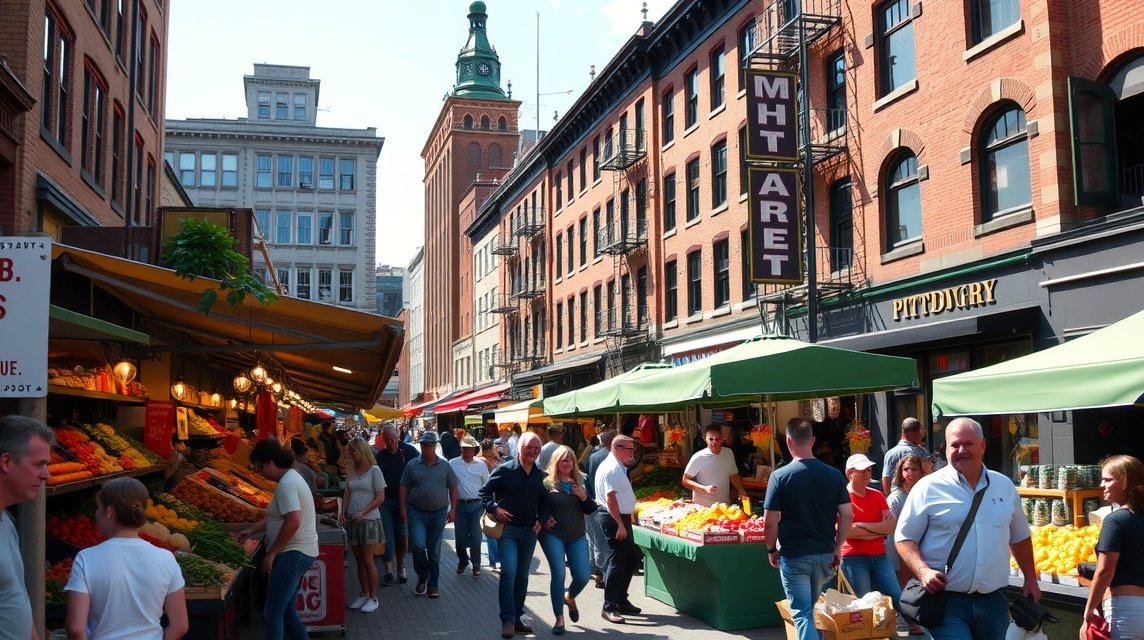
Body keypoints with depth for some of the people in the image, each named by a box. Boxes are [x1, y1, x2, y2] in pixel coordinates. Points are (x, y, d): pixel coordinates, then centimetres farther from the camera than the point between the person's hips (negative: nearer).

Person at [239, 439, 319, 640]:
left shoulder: (286, 484, -18)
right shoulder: (291, 477, 14)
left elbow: (293, 522, -27)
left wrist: (271, 553, -20)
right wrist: (252, 530, 20)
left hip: (293, 554, -11)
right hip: (299, 552, 11)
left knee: (273, 613, -7)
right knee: (286, 610, 17)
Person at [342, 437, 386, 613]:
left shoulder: (374, 470, -8)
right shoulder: (350, 471, 9)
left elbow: (380, 497, -10)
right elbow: (347, 494, 14)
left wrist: (363, 512, -16)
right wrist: (343, 513, 0)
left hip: (369, 520, -5)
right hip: (352, 520, 5)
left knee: (367, 561, -3)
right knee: (359, 560, 10)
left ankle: (373, 598, 6)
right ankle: (364, 594, 21)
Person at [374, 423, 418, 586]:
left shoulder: (409, 452, -4)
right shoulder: (380, 456, 3)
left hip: (404, 500, -1)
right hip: (385, 501, 1)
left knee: (402, 535, 6)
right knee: (386, 535, -3)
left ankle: (401, 566, 23)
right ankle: (388, 571, 0)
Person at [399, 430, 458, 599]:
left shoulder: (444, 466, 2)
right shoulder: (412, 465, 0)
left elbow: (453, 489, 8)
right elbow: (404, 487, 5)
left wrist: (453, 509, 2)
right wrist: (403, 508, -1)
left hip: (438, 513, 1)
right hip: (416, 513, -1)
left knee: (434, 550, 7)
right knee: (418, 545, -14)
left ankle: (433, 584, 16)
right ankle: (422, 577, 10)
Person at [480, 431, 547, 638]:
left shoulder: (540, 475, 7)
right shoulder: (504, 470, -7)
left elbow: (544, 501, 18)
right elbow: (485, 491, -3)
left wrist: (541, 520, 3)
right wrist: (494, 509, -17)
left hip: (530, 531, 5)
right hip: (508, 529, -5)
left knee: (522, 575, 12)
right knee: (509, 572, -16)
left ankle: (517, 617, 22)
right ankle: (507, 620, -12)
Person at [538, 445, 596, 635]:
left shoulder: (580, 482, 8)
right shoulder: (547, 483, -5)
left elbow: (591, 510, 9)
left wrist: (584, 498, -10)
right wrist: (544, 519, -19)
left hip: (577, 536, 4)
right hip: (553, 535, -4)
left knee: (582, 576, -1)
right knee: (558, 575, -9)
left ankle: (570, 598, 33)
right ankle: (559, 619, 2)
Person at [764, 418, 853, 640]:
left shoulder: (780, 476, -11)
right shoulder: (834, 474, -1)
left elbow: (771, 521, -11)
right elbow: (847, 515, -1)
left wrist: (772, 549, 4)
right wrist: (837, 547, 9)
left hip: (793, 556, -4)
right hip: (825, 554, 4)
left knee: (802, 613, 1)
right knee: (812, 608, 24)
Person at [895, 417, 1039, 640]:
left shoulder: (1005, 486, 10)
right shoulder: (928, 488, -4)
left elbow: (1020, 537, 21)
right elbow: (904, 538, -3)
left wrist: (1030, 579, 18)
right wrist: (923, 571, -17)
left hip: (993, 601, 4)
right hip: (946, 601, -4)